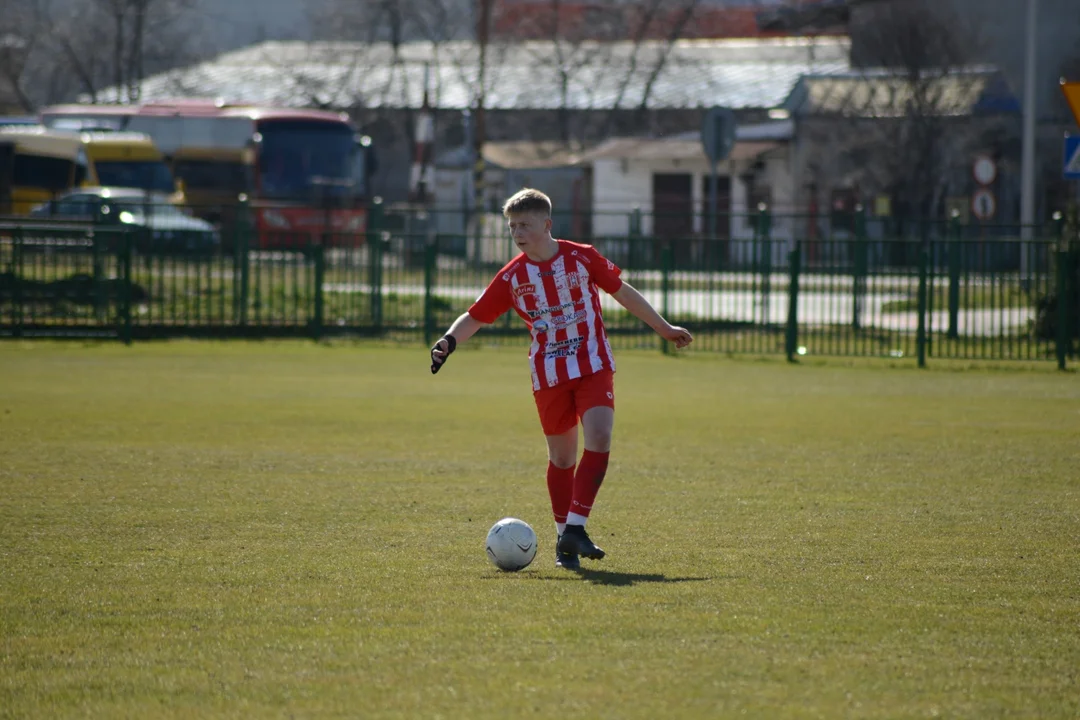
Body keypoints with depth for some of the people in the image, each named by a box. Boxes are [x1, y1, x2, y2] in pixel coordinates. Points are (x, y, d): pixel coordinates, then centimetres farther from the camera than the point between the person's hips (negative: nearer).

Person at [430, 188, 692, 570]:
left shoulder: (583, 258, -4)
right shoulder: (512, 277, -2)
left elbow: (625, 293, 8)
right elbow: (475, 317, 0)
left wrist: (664, 328, 12)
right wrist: (449, 340, -21)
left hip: (594, 366, -1)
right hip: (549, 376, 1)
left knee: (599, 439, -19)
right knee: (561, 457, 6)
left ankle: (574, 529, -18)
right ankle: (565, 540, 17)